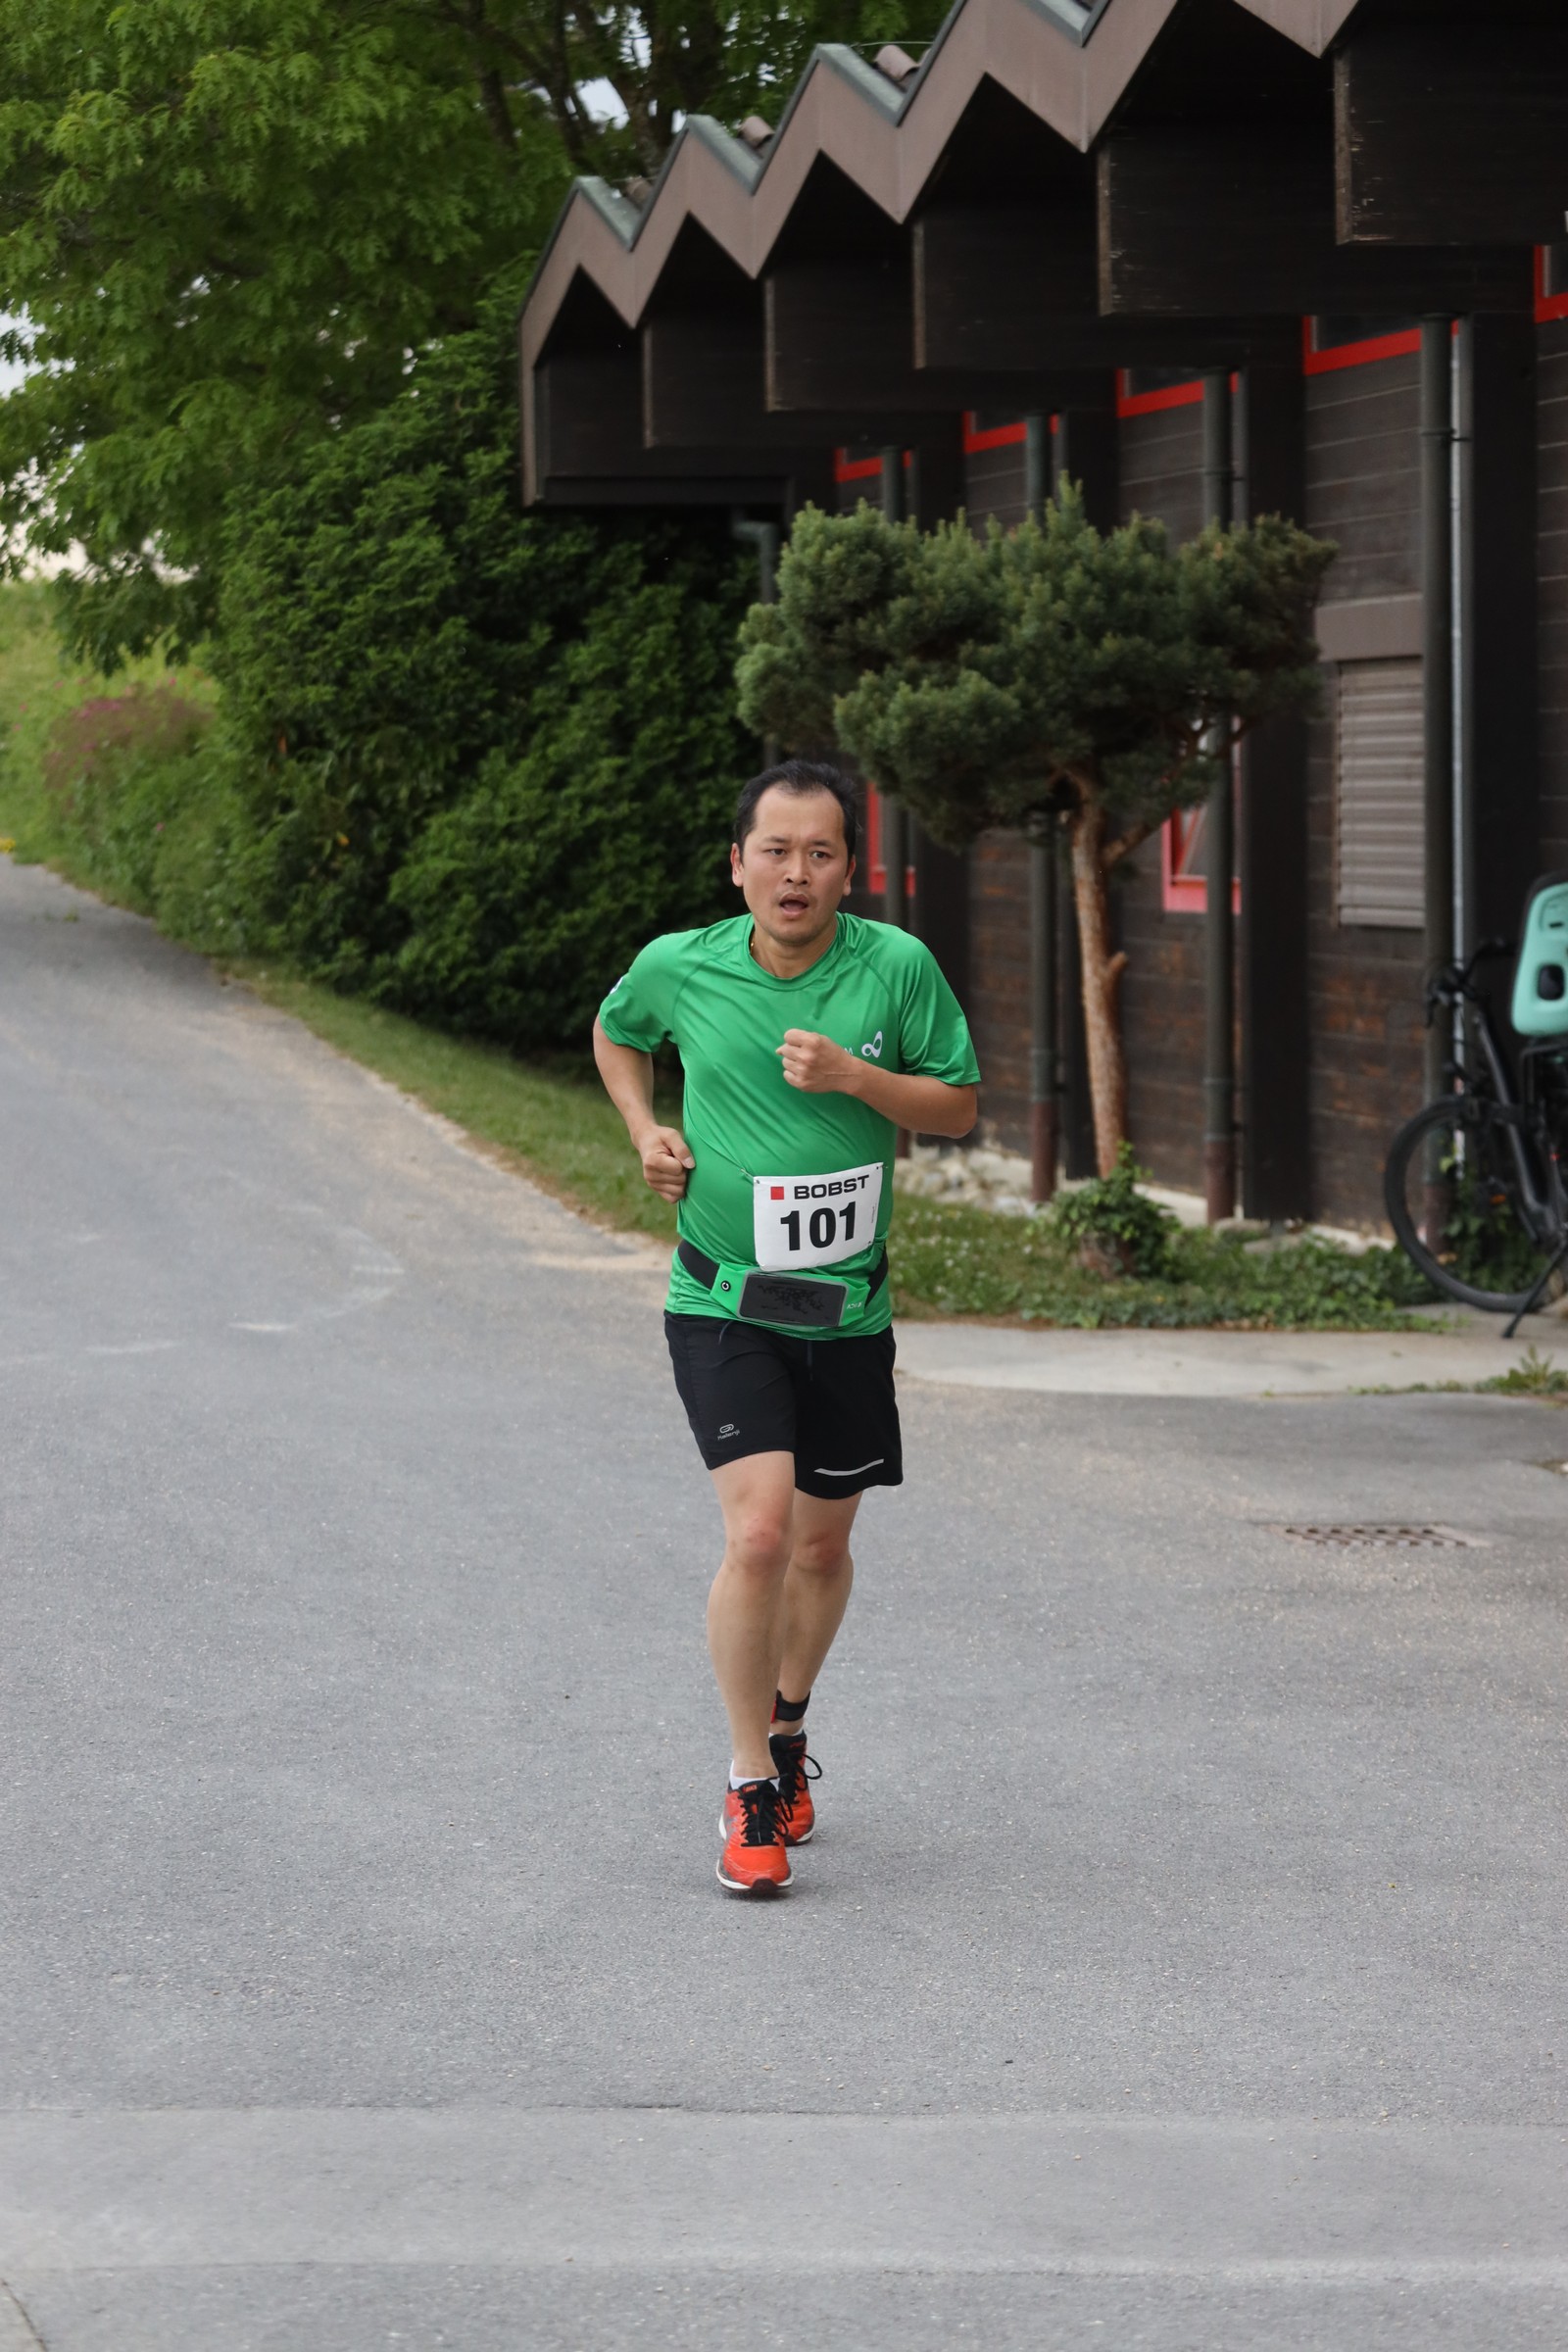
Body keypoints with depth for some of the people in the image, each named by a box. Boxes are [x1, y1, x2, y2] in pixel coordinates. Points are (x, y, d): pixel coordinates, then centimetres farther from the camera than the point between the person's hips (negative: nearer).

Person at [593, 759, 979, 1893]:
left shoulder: (898, 966, -8)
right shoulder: (678, 967, -6)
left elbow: (960, 1105, 0)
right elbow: (616, 1033, 17)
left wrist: (854, 1076, -17)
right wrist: (646, 1129, 0)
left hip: (847, 1309, 2)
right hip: (723, 1304, -2)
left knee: (823, 1545, 14)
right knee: (759, 1531, -18)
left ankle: (788, 1725, 42)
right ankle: (751, 1791, -5)